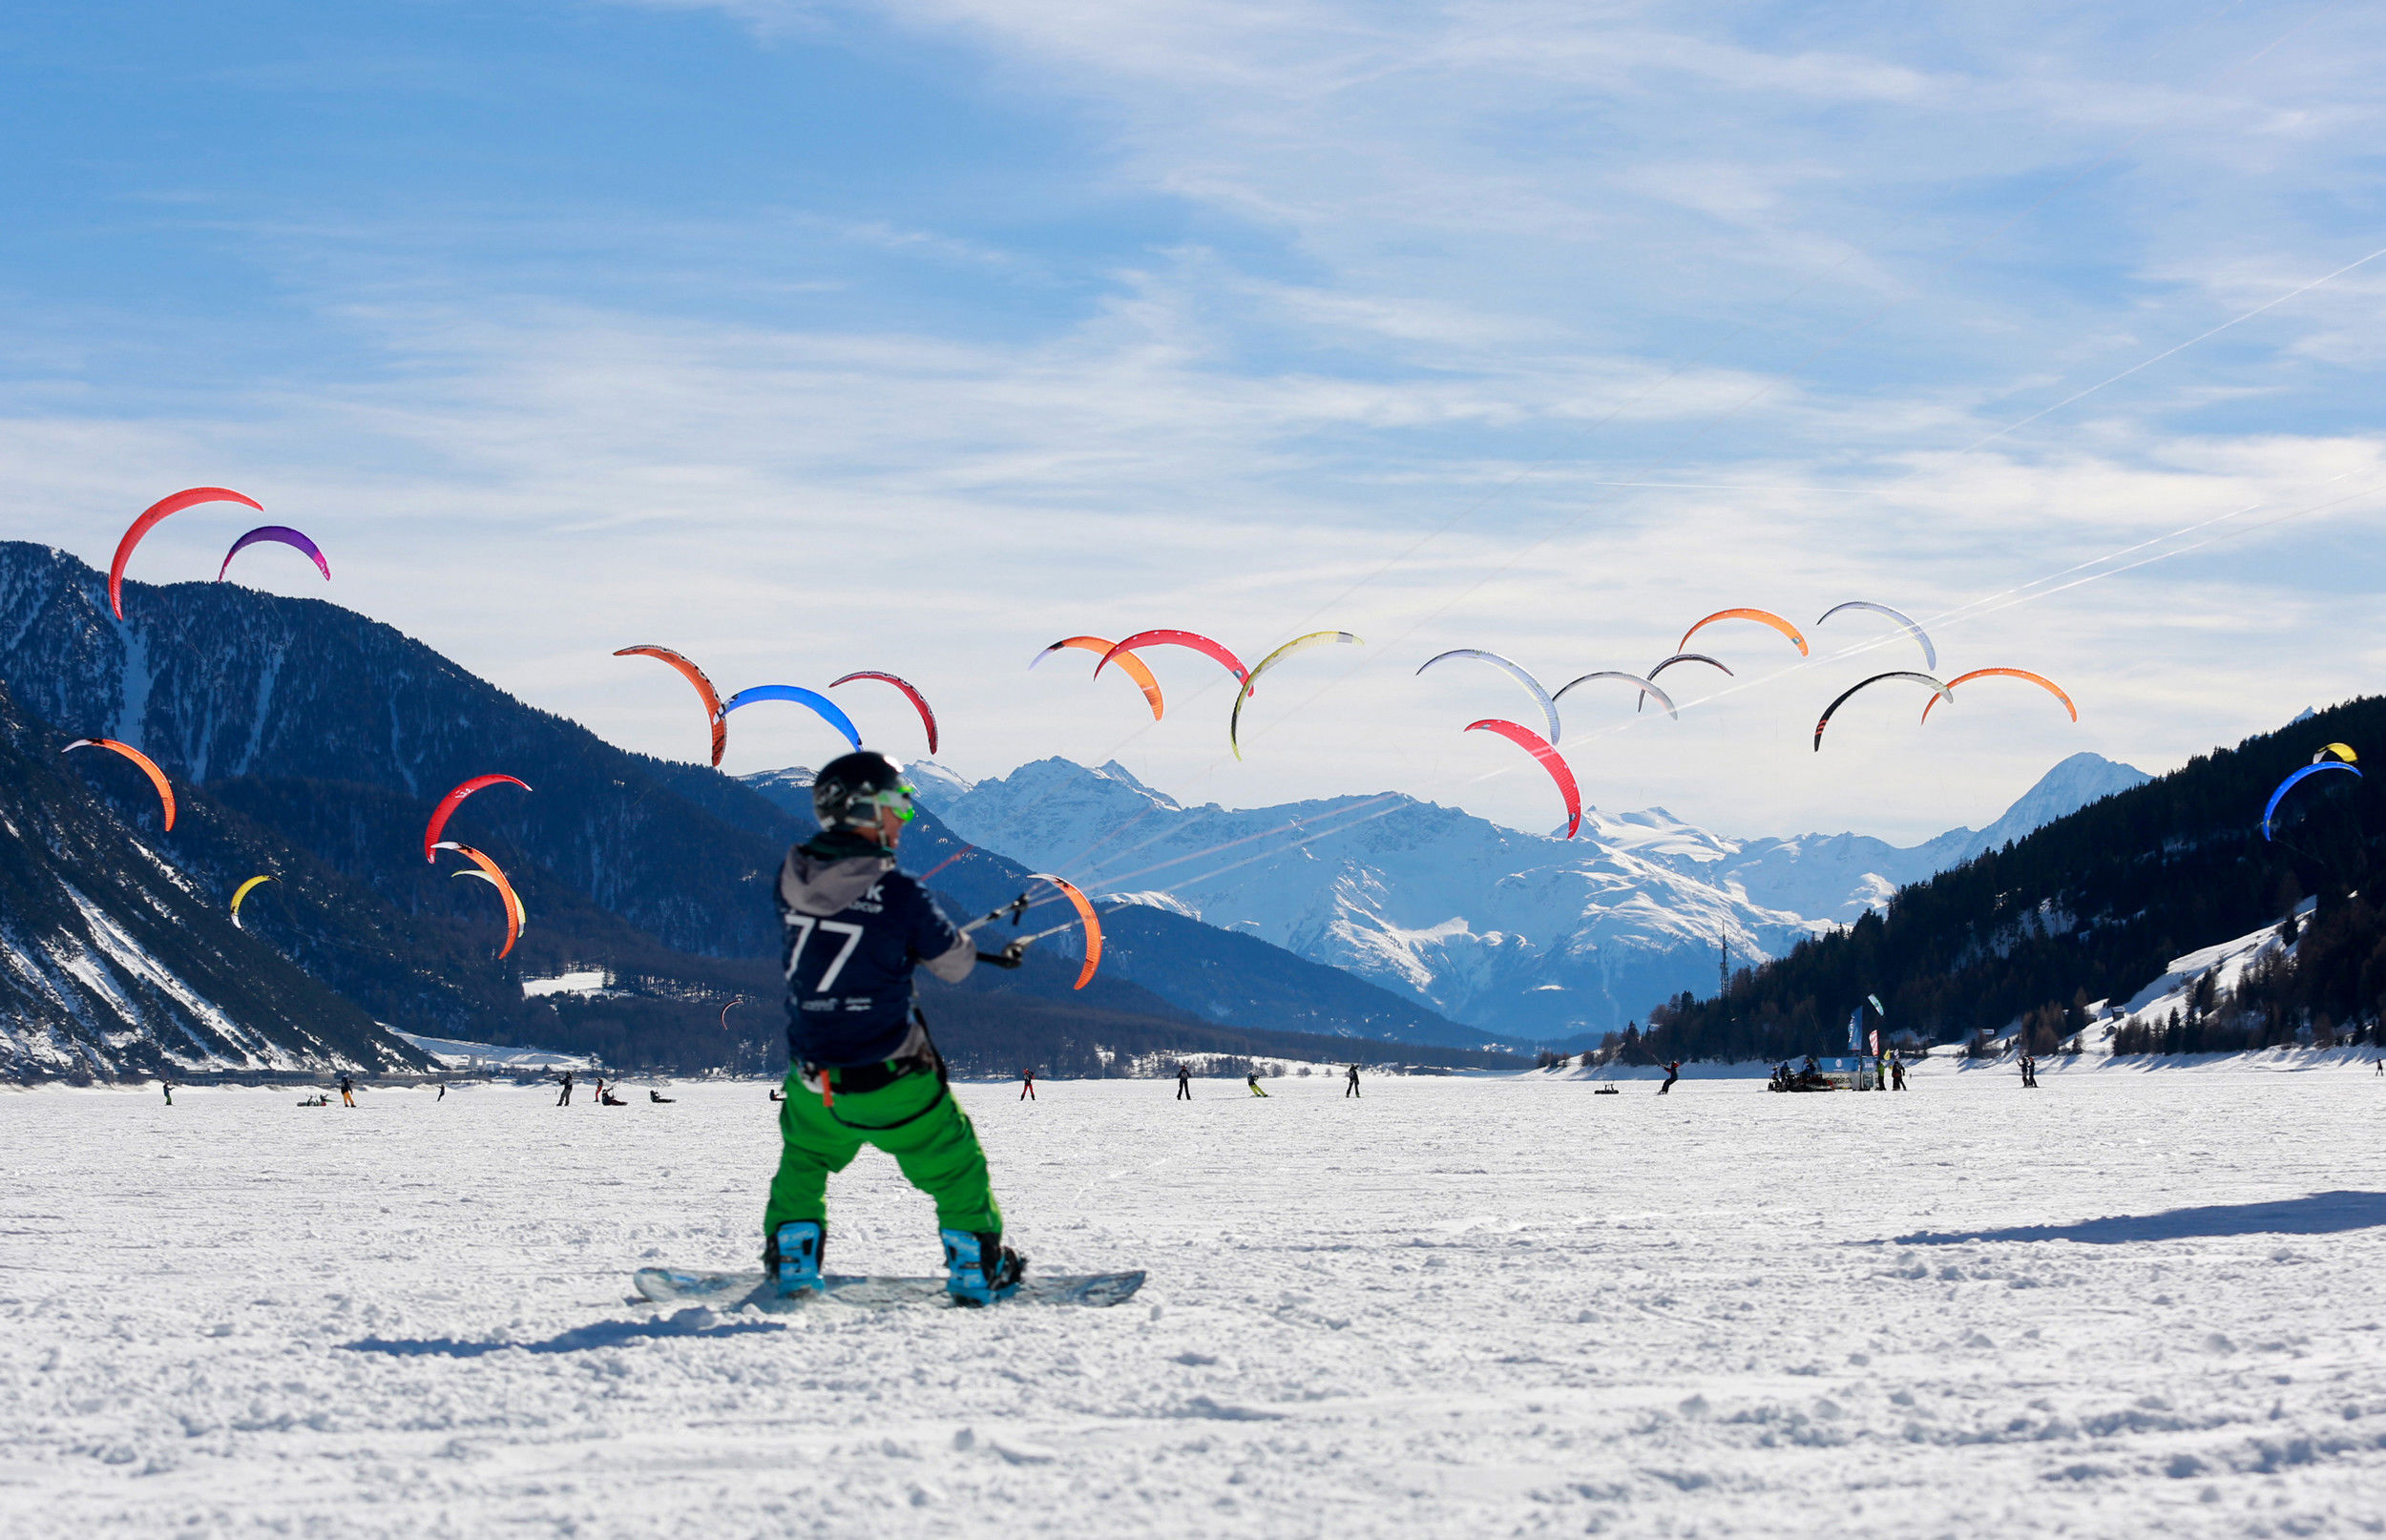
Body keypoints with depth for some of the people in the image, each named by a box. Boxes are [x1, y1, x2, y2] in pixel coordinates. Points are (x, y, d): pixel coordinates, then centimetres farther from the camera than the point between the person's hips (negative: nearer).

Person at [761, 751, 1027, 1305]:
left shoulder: (792, 878, -6)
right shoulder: (899, 894, -19)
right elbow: (956, 963, -6)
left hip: (814, 1081, 4)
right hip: (893, 1082, -4)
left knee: (804, 1159, 31)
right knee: (954, 1165, 16)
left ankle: (789, 1263, 31)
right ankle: (977, 1270, 21)